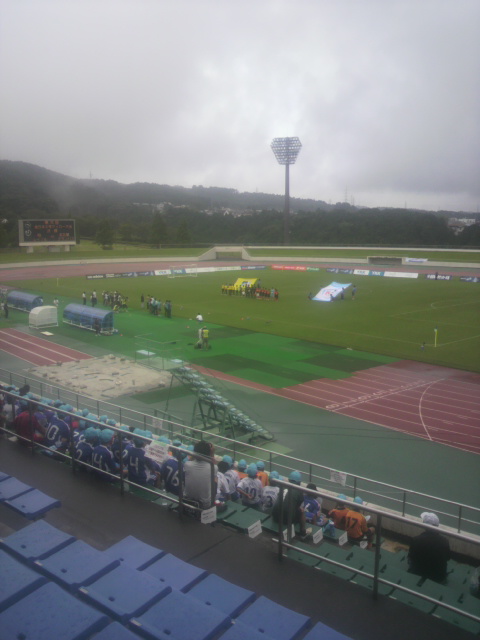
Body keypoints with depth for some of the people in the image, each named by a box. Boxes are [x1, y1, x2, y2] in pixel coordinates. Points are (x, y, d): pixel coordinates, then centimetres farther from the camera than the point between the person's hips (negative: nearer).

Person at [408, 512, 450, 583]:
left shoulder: (416, 540, -26)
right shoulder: (444, 541, -20)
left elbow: (411, 557, -9)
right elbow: (447, 558, 0)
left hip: (419, 575, -2)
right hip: (439, 577, 2)